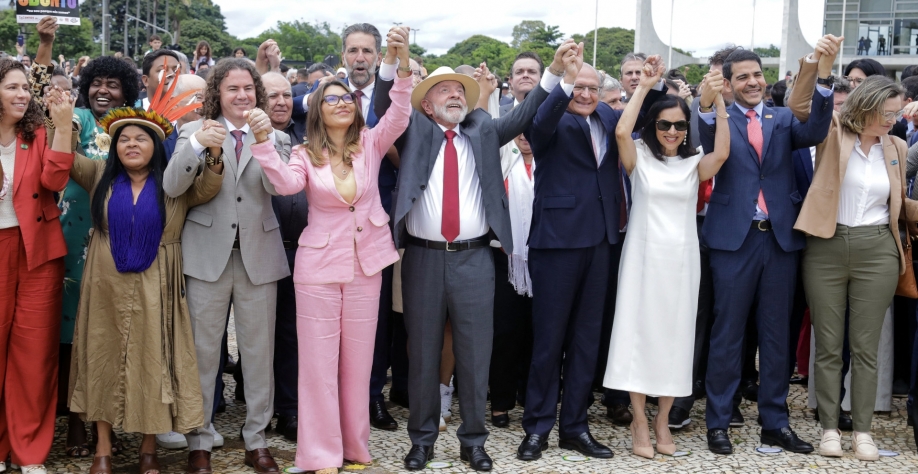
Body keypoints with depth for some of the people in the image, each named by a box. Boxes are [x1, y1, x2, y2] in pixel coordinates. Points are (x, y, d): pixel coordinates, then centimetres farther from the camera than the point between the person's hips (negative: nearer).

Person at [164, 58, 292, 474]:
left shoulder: (275, 137, 7)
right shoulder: (195, 132, 3)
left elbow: (278, 186, -10)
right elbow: (172, 187, -9)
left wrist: (265, 139, -23)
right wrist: (197, 144, -24)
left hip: (259, 256, 1)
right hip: (208, 254, -1)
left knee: (259, 352, 8)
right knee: (203, 351, 4)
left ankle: (257, 439, 20)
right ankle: (199, 440, 16)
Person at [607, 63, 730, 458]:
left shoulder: (694, 165, 7)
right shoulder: (640, 158, 2)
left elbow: (721, 153, -13)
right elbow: (621, 131, -17)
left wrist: (718, 100, -17)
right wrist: (643, 88, -13)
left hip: (681, 259, 2)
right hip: (644, 256, -2)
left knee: (675, 336, 6)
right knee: (639, 332, -1)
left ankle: (663, 420, 18)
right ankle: (639, 425, 6)